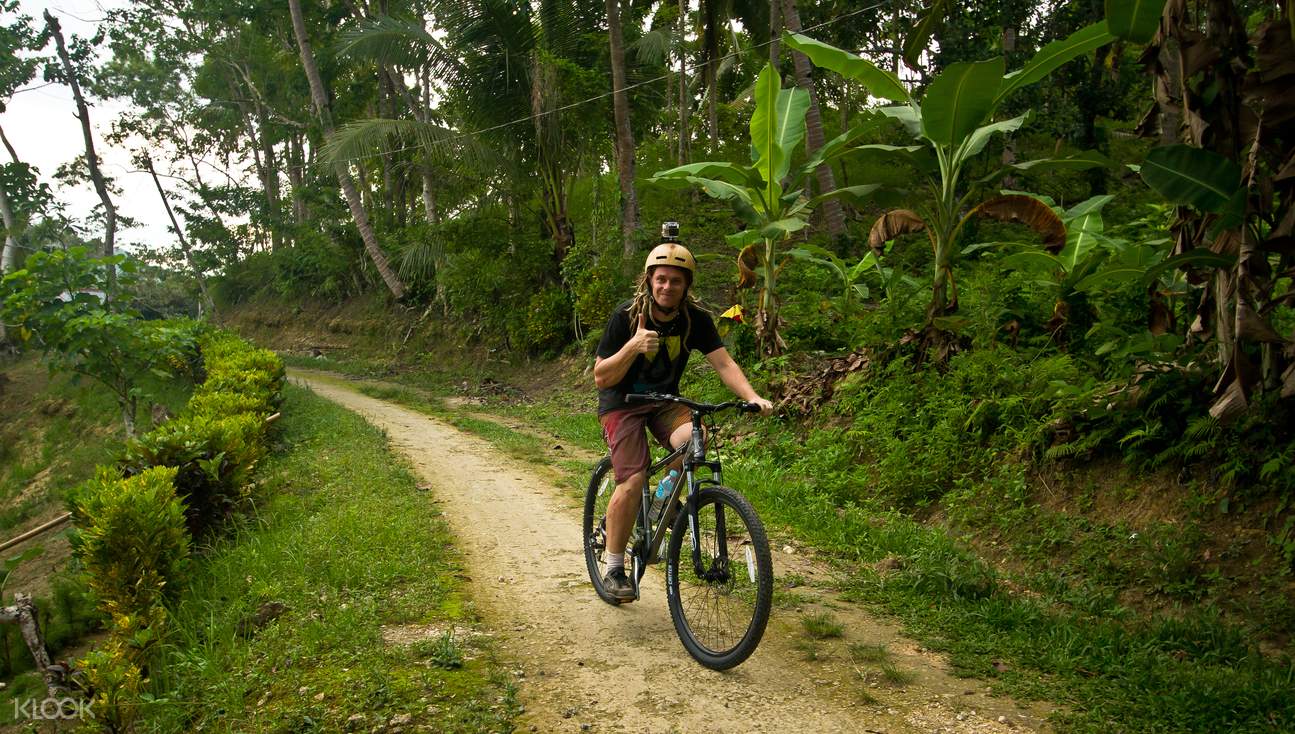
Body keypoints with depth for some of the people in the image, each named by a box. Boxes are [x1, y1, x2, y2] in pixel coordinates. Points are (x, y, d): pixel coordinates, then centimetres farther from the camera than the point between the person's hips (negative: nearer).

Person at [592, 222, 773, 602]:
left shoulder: (696, 320, -8)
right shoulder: (625, 317, -17)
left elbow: (723, 363, -16)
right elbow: (601, 378, -17)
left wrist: (752, 396, -33)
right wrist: (633, 346, -33)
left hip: (665, 401, 3)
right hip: (622, 403, -3)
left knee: (696, 440, -29)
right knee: (632, 482, -20)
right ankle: (614, 569, -3)